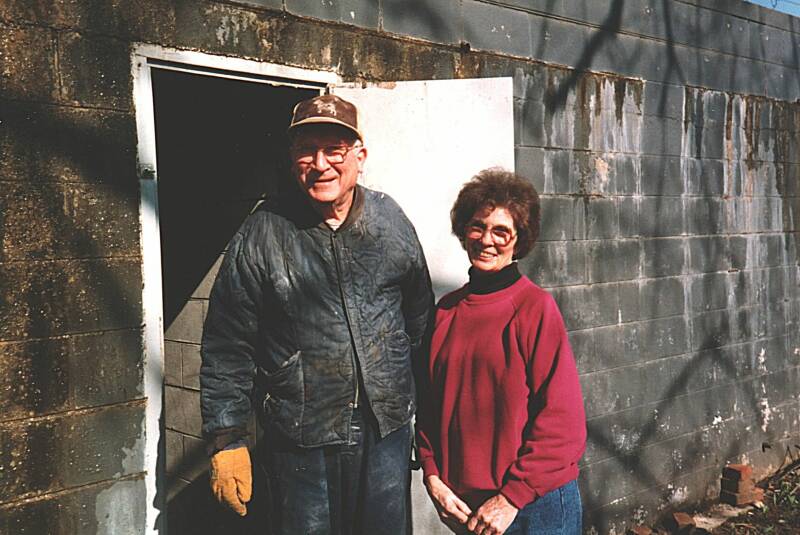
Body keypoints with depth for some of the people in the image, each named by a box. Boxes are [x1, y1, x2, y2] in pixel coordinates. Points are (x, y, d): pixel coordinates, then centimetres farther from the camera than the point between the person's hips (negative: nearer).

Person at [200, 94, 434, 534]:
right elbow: (226, 347, -5)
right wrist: (226, 441, -7)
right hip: (300, 442, -3)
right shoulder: (262, 234, -8)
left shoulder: (391, 221, 2)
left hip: (387, 432, 3)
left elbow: (420, 321, 11)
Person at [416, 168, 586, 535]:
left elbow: (561, 419, -13)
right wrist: (433, 478, -3)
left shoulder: (536, 307, -12)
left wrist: (512, 497, -14)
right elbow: (430, 404, 8)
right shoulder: (446, 311, 2)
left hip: (536, 504, -4)